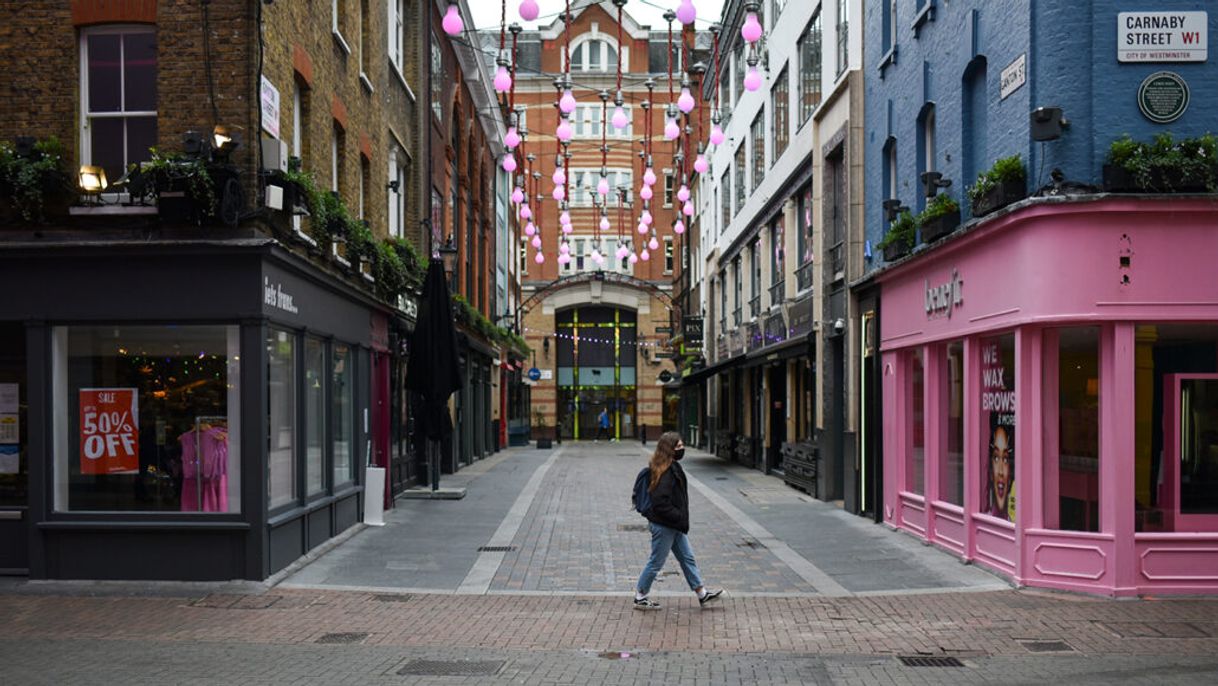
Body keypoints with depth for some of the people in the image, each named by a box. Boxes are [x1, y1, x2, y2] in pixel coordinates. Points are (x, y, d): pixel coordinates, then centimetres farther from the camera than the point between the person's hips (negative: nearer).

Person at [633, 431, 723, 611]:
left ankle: (702, 594, 24)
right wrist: (680, 518, -19)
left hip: (674, 525, 10)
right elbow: (660, 503, -26)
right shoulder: (665, 472, -23)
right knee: (656, 562, 3)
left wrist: (681, 519, 12)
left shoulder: (673, 467, 8)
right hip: (663, 525, -10)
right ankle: (640, 598, 17)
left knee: (687, 558, 15)